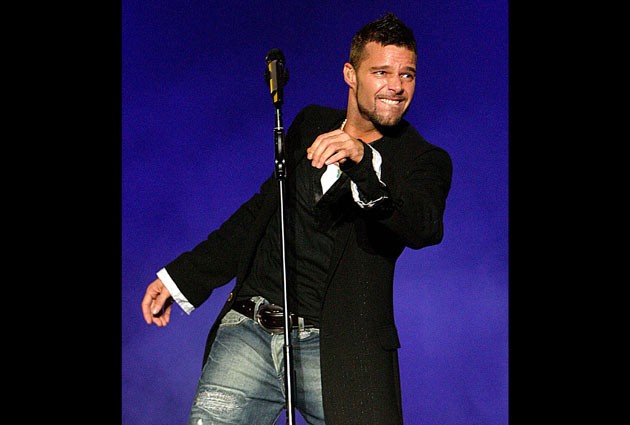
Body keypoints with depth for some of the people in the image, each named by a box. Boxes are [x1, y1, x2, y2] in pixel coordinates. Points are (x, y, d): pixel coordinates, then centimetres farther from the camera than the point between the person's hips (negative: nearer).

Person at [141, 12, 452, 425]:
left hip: (337, 350, -3)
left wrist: (364, 161, -36)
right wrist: (181, 276, 24)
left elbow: (425, 228, -20)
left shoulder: (426, 161, 1)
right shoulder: (311, 124, 15)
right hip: (250, 330, 3)